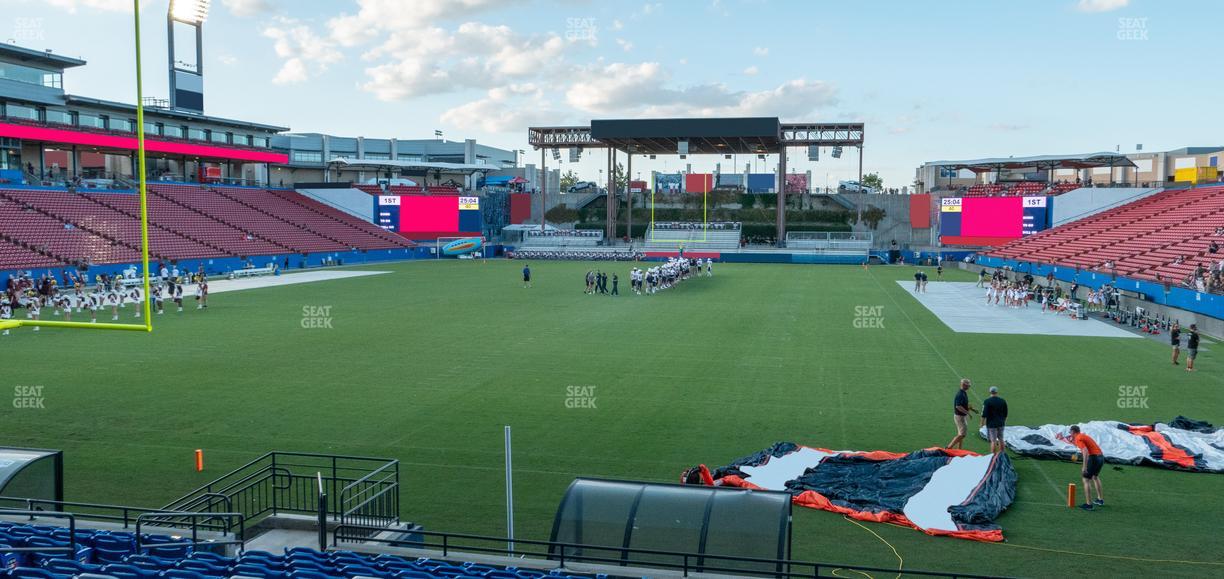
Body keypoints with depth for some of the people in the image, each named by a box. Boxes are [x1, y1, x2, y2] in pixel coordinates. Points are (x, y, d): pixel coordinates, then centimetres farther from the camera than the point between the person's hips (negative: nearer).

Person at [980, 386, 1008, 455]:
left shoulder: (987, 402, -12)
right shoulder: (1003, 401, 4)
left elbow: (984, 414, -14)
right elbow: (1005, 414, 12)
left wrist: (982, 422, -2)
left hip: (991, 424, -5)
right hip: (1001, 423, 5)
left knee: (993, 441, -3)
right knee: (1001, 439, 15)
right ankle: (1001, 454, 23)